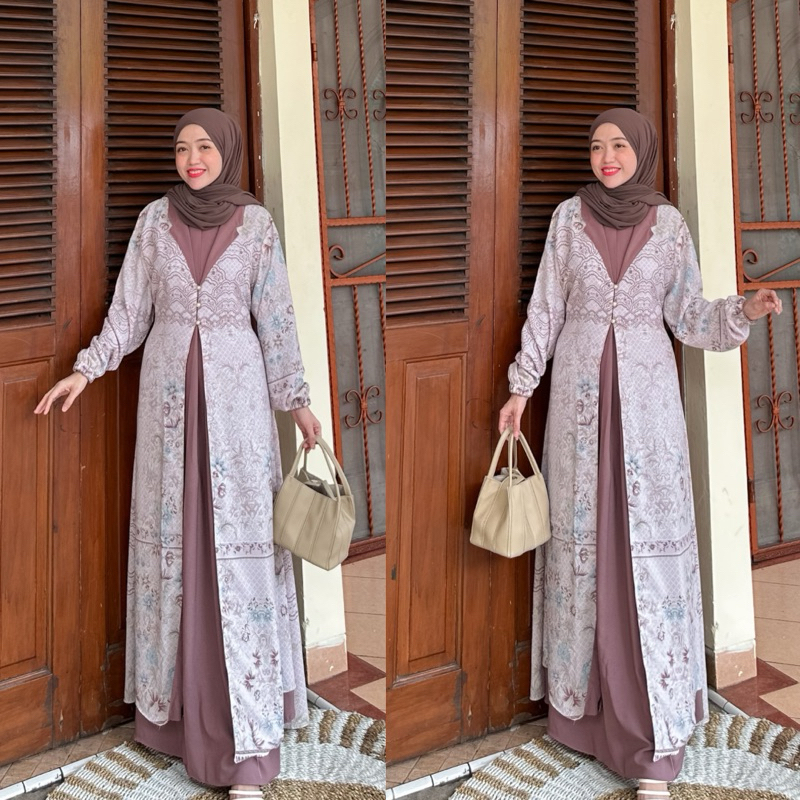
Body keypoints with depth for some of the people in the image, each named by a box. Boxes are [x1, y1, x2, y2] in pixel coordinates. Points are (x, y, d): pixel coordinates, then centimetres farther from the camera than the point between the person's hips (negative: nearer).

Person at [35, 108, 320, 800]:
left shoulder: (256, 223, 1)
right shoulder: (155, 219, 5)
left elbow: (275, 318, 3)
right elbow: (130, 310, 8)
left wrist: (297, 400, 3)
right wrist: (86, 370, -1)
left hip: (236, 394, -2)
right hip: (170, 392, 2)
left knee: (239, 538, -4)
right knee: (171, 535, 6)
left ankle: (245, 731, 0)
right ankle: (175, 703, 19)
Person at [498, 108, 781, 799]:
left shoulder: (668, 222, 3)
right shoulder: (570, 216, 4)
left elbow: (687, 315, 5)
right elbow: (546, 309, 7)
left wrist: (744, 310, -12)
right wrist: (521, 386, 5)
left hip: (646, 394, -1)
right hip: (581, 392, 1)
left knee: (649, 540, -4)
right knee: (581, 533, 4)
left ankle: (653, 738, 0)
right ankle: (582, 692, 19)